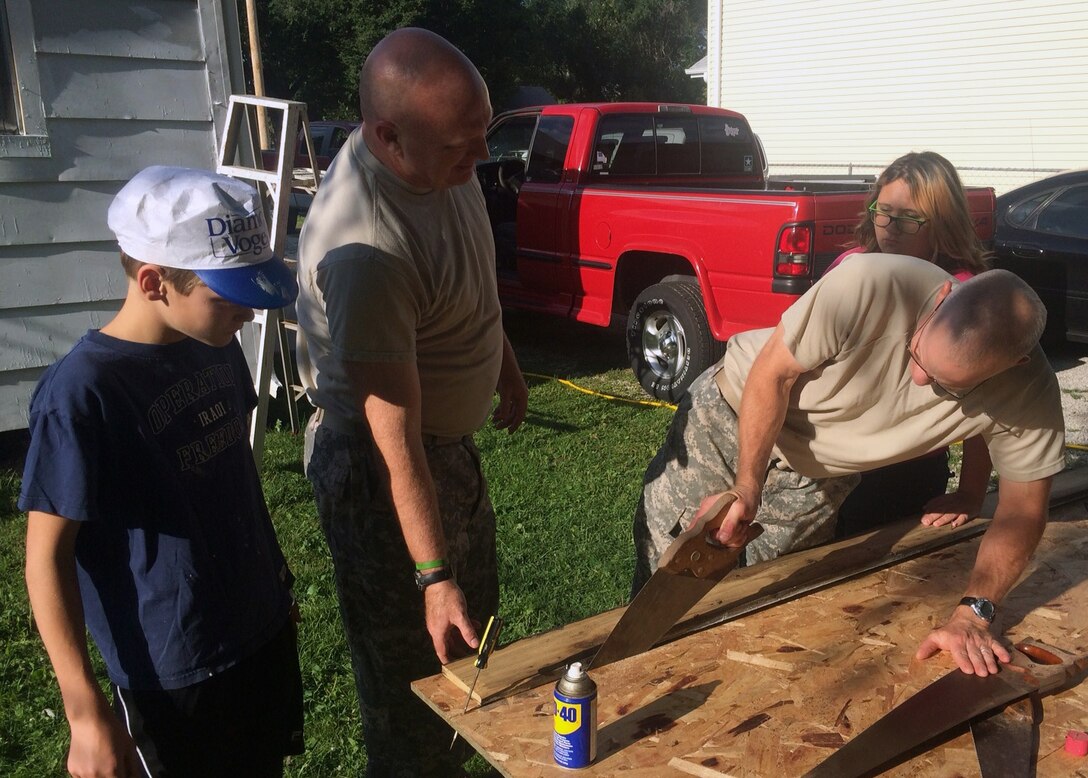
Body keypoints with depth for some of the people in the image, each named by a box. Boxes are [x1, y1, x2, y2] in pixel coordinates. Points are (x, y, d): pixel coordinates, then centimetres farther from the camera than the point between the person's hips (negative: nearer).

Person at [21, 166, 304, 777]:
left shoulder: (216, 345, -3)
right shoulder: (82, 393, -24)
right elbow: (47, 554, -17)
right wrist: (85, 710, -15)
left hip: (265, 628, 7)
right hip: (174, 675, -7)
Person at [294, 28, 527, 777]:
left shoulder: (444, 160, -8)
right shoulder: (365, 247, -35)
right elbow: (394, 434, -32)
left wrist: (506, 364, 20)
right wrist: (432, 575, -27)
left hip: (453, 440, 10)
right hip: (381, 467, -9)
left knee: (477, 621, 27)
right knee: (415, 660, 10)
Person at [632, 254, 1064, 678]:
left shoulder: (1028, 390, -26)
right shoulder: (870, 286, -36)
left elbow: (1023, 508, -15)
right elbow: (773, 374, -24)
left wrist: (973, 613, -26)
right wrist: (747, 488, -23)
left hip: (818, 479, 2)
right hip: (734, 415, -2)